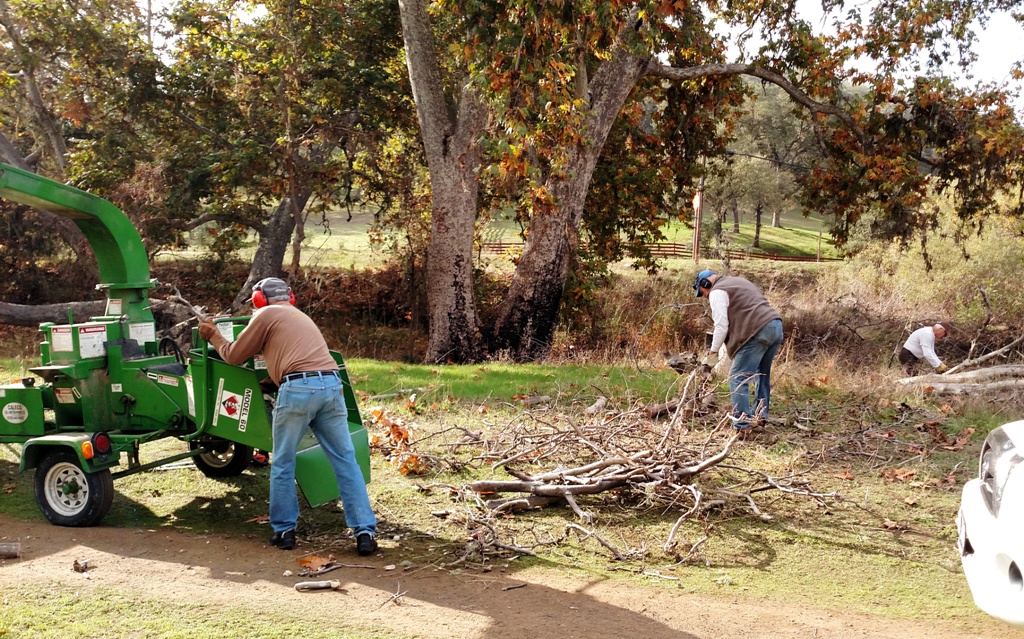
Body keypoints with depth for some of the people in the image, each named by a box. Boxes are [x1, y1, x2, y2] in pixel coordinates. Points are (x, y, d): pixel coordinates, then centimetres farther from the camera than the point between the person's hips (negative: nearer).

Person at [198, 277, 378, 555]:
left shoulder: (266, 314, 13)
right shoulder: (302, 317, 33)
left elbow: (234, 356, 18)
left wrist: (214, 336, 34)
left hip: (298, 387, -5)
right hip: (331, 384, 5)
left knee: (283, 464, 12)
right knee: (346, 461, 5)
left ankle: (284, 530, 17)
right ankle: (365, 532, 2)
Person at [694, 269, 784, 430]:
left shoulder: (717, 291, 2)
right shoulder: (737, 282, 30)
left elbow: (721, 325, -6)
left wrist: (713, 352, 3)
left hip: (758, 332, -9)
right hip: (776, 326, 10)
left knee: (738, 378, -5)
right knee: (762, 373, 24)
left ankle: (741, 422, -8)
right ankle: (761, 414, 30)